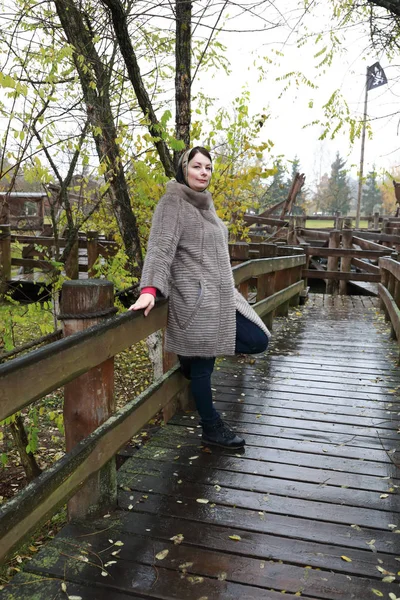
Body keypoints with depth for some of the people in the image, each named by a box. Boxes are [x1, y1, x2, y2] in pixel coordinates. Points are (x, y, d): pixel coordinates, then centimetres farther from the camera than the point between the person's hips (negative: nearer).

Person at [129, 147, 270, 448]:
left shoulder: (205, 203, 17)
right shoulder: (173, 202, -9)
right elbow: (161, 248, -20)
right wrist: (150, 289, -32)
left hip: (222, 297, 9)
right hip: (196, 299, -9)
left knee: (258, 340, 8)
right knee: (201, 366, 1)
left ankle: (194, 353, 21)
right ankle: (212, 428, 19)